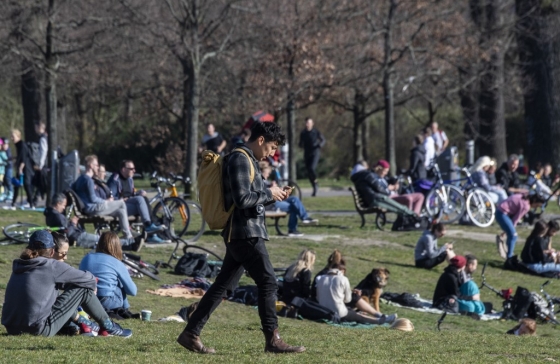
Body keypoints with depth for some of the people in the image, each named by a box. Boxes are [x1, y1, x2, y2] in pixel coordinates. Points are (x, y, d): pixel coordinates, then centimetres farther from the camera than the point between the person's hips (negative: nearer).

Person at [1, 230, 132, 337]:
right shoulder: (52, 266, -6)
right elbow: (88, 279, 2)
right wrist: (93, 284, 26)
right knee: (83, 289, 7)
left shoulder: (19, 267, 12)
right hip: (40, 330, -7)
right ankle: (108, 327, 22)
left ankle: (82, 322, 35)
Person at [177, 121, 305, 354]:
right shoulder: (240, 159, -12)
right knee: (268, 282, -7)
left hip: (240, 235, 10)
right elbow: (242, 198, -22)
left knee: (222, 285, 10)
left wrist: (271, 196, 9)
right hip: (246, 233, -10)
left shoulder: (247, 160, 19)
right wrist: (269, 194, -10)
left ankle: (191, 334, 11)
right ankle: (272, 339, -5)